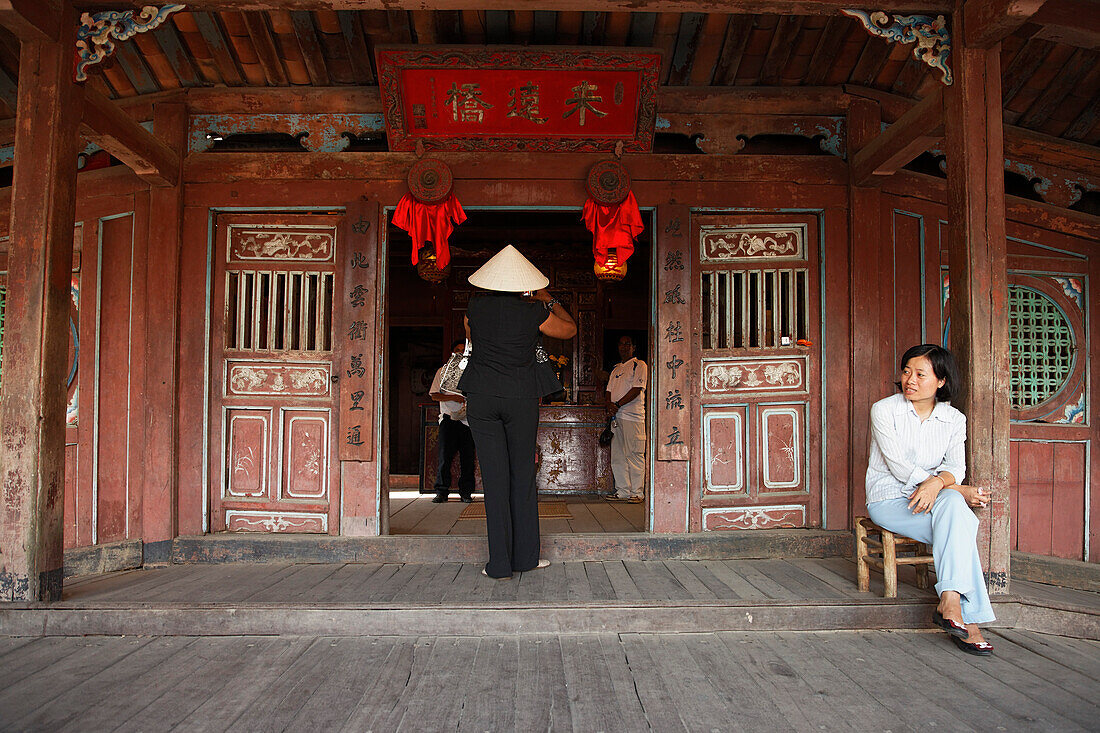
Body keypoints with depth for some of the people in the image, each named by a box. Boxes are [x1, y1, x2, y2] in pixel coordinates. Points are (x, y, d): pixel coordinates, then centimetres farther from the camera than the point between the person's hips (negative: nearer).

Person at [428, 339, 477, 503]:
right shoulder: (443, 371, 12)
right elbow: (434, 395, 6)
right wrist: (453, 398, -10)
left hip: (467, 419, 1)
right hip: (449, 418, -1)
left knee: (467, 457, -1)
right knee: (445, 456, -8)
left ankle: (466, 492, 6)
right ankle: (442, 491, -3)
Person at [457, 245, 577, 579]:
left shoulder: (476, 305, 3)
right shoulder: (534, 311, -4)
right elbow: (569, 329, 12)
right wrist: (549, 300, 24)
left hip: (481, 392, 1)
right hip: (521, 394, -1)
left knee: (494, 476, 3)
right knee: (523, 474, 9)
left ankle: (500, 564, 4)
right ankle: (525, 557, 15)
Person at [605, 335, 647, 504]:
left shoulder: (639, 365, 0)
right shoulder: (616, 369, 23)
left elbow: (637, 389, -11)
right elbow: (609, 391, 19)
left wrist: (617, 405, -16)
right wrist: (610, 405, -3)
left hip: (633, 415, -7)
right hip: (616, 416, 7)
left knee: (634, 455, -7)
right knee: (617, 456, 6)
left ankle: (637, 492, -2)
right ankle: (623, 491, 13)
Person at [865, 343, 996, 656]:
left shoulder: (954, 419, 8)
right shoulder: (884, 410, -4)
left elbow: (955, 467, -4)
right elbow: (898, 465, -13)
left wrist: (938, 483, -30)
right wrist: (959, 490, -18)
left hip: (939, 500, 3)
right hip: (889, 500, -3)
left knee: (952, 503, -32)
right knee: (961, 526, -28)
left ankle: (950, 603, -33)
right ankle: (966, 617, -28)